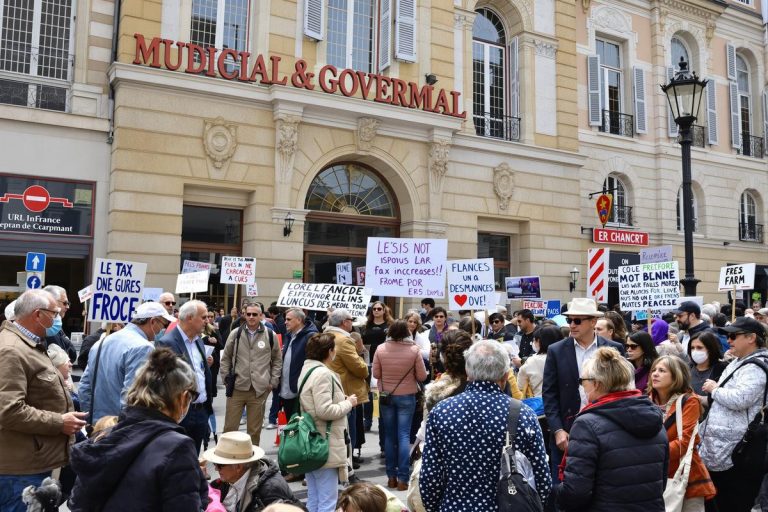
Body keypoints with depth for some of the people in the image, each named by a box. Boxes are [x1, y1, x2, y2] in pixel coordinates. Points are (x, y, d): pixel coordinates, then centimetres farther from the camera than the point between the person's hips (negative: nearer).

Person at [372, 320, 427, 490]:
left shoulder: (381, 349, -8)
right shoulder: (414, 350, -11)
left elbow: (376, 374, -1)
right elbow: (422, 376, -7)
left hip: (386, 396, 2)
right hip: (407, 397, -2)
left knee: (389, 435, 12)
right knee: (404, 435, 2)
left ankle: (391, 476, 17)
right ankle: (403, 478, 0)